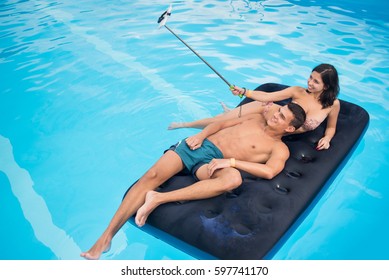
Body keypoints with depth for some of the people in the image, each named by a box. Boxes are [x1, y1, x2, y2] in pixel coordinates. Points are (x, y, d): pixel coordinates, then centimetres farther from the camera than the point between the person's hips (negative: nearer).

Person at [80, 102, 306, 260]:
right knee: (152, 176, -21)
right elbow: (222, 124, 22)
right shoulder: (258, 118, 23)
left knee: (234, 178, -40)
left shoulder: (279, 148, 6)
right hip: (198, 145, 4)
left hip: (215, 160, -4)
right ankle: (106, 237, -20)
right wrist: (201, 134, 3)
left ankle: (159, 199, -36)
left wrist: (231, 161, -20)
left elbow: (269, 172, -15)